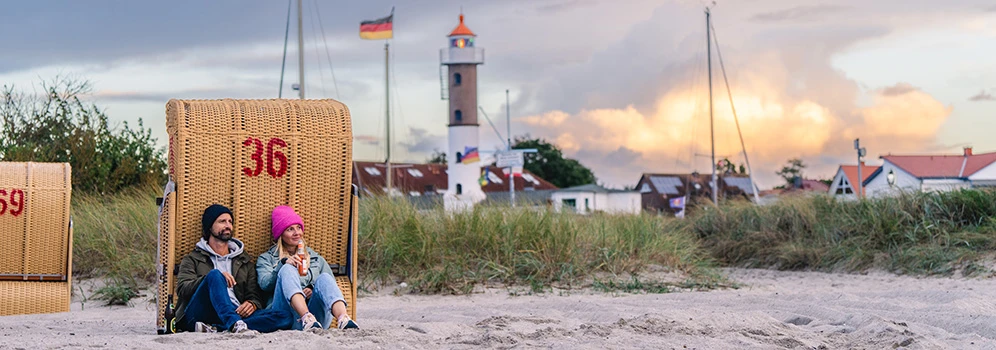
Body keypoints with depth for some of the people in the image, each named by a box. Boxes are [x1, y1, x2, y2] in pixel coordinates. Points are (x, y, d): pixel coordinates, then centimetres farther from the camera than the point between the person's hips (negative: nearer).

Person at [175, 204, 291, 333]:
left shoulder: (244, 261, 29)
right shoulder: (192, 259, 19)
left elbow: (254, 295, 20)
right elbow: (183, 289, 1)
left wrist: (253, 304, -6)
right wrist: (215, 277, -15)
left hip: (236, 314, 3)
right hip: (198, 316, -3)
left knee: (283, 318, -23)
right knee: (214, 275, -30)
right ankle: (236, 325, -53)